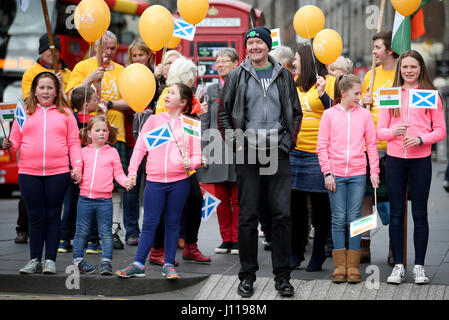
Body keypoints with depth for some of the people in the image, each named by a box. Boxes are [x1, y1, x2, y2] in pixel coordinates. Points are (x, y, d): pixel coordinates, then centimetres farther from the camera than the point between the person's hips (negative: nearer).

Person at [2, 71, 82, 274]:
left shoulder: (65, 113, 9)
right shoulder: (25, 112, 11)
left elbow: (74, 142, 6)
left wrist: (77, 165, -5)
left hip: (58, 173, -1)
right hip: (29, 173, 1)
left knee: (53, 216, 2)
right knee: (35, 217, 3)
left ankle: (50, 260, 8)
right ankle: (34, 260, 11)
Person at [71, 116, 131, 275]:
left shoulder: (112, 152, 5)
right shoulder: (84, 152, 7)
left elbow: (118, 172, 4)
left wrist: (125, 181, -14)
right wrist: (77, 177, -8)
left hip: (105, 199, -1)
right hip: (85, 198, 1)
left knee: (106, 232, 1)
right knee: (82, 231, 8)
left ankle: (106, 262, 4)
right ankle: (78, 259, 17)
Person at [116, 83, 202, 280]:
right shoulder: (155, 120, 8)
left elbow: (197, 154, 5)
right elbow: (140, 147, 7)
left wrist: (190, 162, -17)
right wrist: (132, 170, -1)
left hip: (179, 181, 0)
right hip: (155, 180, 0)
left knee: (173, 223, 6)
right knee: (149, 223, 1)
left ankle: (169, 265, 13)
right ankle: (138, 264, 5)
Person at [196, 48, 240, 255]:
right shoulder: (211, 91, 13)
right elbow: (205, 122, 12)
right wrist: (202, 150, 4)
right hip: (217, 149, 3)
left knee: (237, 198, -1)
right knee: (221, 198, 5)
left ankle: (237, 240, 6)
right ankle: (226, 239, 13)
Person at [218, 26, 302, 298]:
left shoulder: (284, 76, 10)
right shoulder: (237, 76, 7)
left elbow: (296, 113, 16)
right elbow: (224, 113, 10)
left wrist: (289, 141, 3)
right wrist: (235, 142, -1)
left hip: (278, 153, 1)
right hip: (248, 153, -1)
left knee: (282, 214, -3)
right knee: (248, 216, 1)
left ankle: (283, 276, 4)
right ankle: (248, 275, 9)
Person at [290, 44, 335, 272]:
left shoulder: (329, 82, -4)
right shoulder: (294, 83, 15)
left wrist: (322, 94, -22)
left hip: (318, 153, -6)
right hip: (294, 150, 6)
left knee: (320, 203, 2)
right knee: (295, 202, 8)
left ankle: (318, 253, 12)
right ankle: (295, 252, 17)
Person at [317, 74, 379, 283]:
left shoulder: (365, 115, 6)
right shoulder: (329, 115, 3)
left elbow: (372, 145, 8)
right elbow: (322, 146, 2)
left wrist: (374, 172, 1)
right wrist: (327, 173, -5)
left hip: (358, 174, 1)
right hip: (335, 175, -1)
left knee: (355, 218, 1)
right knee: (338, 219, 1)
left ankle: (353, 266, 6)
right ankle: (339, 266, 6)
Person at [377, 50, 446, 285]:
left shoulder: (431, 95, 3)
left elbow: (441, 131, 1)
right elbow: (379, 131, 6)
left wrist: (421, 139, -15)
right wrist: (394, 131, -14)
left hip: (421, 159, -2)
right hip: (395, 159, 2)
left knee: (420, 213, 3)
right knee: (396, 213, 4)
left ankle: (419, 266, 9)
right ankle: (398, 266, 11)